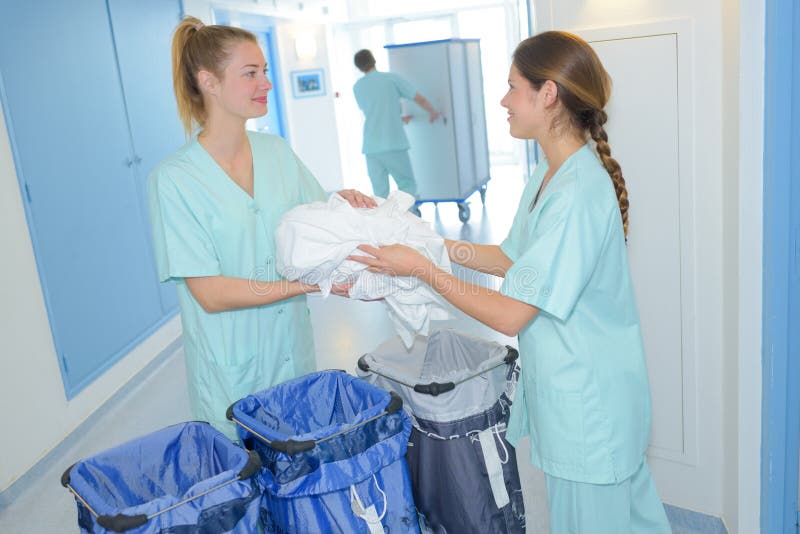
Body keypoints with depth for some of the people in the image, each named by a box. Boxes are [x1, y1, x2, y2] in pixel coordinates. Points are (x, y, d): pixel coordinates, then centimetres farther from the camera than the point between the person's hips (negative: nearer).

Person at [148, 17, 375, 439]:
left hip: (292, 349, 5)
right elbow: (210, 293, -19)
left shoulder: (277, 152, 1)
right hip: (231, 367, -5)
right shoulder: (174, 178, -15)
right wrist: (314, 282, -25)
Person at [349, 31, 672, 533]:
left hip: (588, 403, -9)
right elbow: (514, 260, 11)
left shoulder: (578, 193, -27)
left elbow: (510, 315, -24)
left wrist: (423, 269, -17)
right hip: (569, 389, 9)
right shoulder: (549, 176, 5)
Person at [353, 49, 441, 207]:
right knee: (408, 186, 3)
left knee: (380, 193, 8)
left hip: (370, 148, 3)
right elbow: (420, 99, 6)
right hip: (394, 145, -3)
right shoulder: (391, 78, 3)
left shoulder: (357, 87, 13)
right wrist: (433, 113, 26)